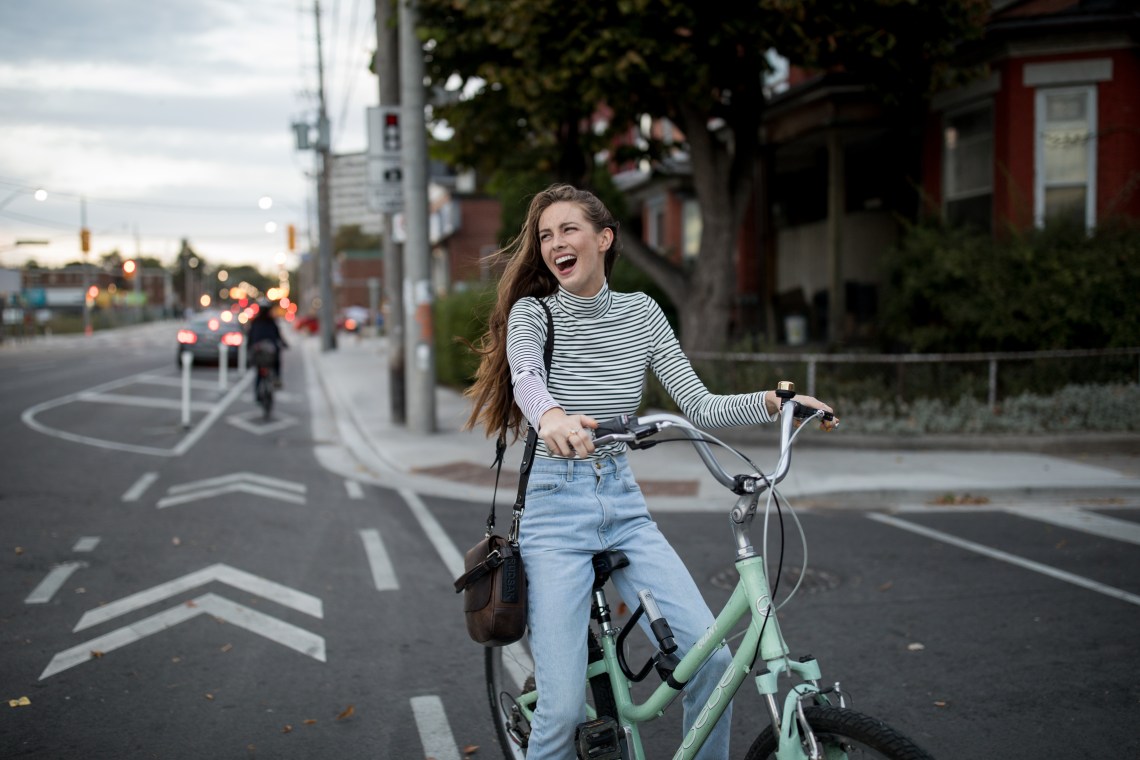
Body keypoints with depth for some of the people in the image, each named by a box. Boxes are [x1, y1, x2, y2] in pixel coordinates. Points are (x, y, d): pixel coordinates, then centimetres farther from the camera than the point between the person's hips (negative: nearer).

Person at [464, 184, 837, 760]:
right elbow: (526, 379, -26)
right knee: (563, 707, -12)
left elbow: (700, 406, 4)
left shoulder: (641, 313, 7)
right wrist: (551, 416, -48)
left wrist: (769, 402, -12)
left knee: (711, 657, -11)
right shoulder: (531, 313, -3)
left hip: (625, 508, 3)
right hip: (555, 508, -3)